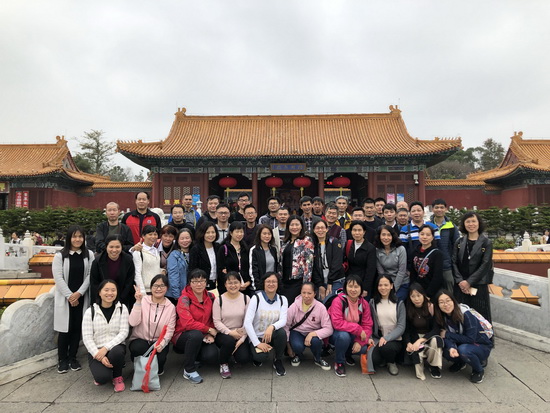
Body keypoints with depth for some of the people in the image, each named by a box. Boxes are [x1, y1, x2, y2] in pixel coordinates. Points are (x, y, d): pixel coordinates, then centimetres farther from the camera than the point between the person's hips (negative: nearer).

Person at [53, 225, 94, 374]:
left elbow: (90, 276, -2)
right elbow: (58, 278, -7)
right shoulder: (60, 255, -3)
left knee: (77, 328, 7)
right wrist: (69, 296, -13)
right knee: (65, 329, 2)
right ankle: (62, 359, 17)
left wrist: (79, 293, -12)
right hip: (64, 298, -2)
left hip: (81, 297, 2)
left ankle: (72, 357, 21)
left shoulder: (89, 255, 2)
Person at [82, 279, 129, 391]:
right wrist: (98, 355, -19)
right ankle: (100, 374, 14)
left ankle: (117, 377, -3)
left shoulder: (122, 308, -2)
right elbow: (87, 337, -7)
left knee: (117, 352, -36)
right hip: (96, 350, 0)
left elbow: (124, 332, -8)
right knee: (102, 377, -27)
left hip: (116, 347, 0)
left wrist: (106, 348, -21)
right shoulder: (90, 312, -3)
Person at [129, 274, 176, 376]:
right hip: (140, 340, -1)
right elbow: (133, 323, -17)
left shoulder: (171, 307, -2)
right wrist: (138, 302, -23)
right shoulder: (143, 301, -6)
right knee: (138, 348, -34)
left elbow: (169, 330, -6)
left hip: (159, 342, 1)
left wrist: (162, 343, -25)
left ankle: (157, 370, 12)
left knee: (160, 358, -28)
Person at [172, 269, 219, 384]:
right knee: (196, 334, -37)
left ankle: (194, 355, 14)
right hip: (182, 336, -4)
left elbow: (213, 319, 7)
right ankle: (189, 370, -15)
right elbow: (188, 323, -24)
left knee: (212, 356, -23)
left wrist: (211, 335, -9)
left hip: (203, 337, 4)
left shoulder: (210, 297, 0)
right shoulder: (184, 299, -15)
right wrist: (209, 329, -18)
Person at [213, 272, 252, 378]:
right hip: (223, 333, -1)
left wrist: (242, 339, -14)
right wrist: (230, 332, -20)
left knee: (244, 359, -20)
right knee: (229, 341, -35)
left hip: (240, 334, 1)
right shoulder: (219, 300, -6)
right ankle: (223, 364, -3)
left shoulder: (245, 299, -2)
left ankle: (235, 350, 18)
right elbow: (217, 321, -7)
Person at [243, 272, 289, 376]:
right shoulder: (256, 298, -13)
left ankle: (278, 361, -3)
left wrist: (272, 327, -36)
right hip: (257, 337, -2)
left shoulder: (282, 299, -2)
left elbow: (283, 320, -14)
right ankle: (257, 355, 10)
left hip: (272, 335, 3)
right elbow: (247, 322, -17)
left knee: (281, 332, -30)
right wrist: (257, 343, -20)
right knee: (261, 357, -30)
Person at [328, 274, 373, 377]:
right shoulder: (338, 301, -22)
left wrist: (359, 341, -20)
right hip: (336, 333, -4)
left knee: (364, 349, -20)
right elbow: (337, 323, -29)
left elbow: (367, 325, -6)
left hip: (354, 335, 5)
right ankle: (339, 362, -7)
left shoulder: (364, 303, -6)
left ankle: (347, 354, 16)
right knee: (344, 336, -36)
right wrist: (358, 329, -29)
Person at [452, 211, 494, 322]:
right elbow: (454, 262, 4)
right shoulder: (459, 242, 9)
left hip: (478, 286, -2)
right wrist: (460, 281, -9)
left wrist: (469, 282, -12)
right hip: (460, 286, 2)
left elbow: (485, 265, -7)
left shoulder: (486, 243, 1)